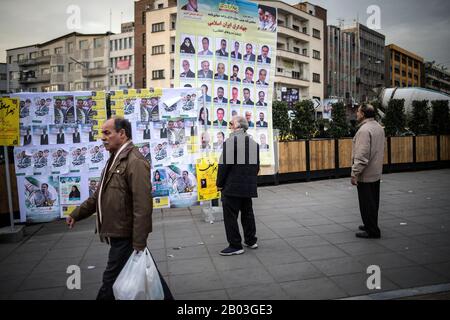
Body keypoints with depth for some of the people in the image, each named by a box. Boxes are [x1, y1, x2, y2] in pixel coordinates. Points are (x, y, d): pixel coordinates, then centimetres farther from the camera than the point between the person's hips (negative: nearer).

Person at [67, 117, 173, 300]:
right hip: (120, 232, 9)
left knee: (111, 280, 4)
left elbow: (142, 206, -24)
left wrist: (139, 243, -24)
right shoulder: (115, 159, 13)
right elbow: (100, 195, 20)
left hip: (125, 235, -9)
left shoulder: (135, 161, -20)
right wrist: (77, 214, 18)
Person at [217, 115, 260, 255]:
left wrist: (219, 183, -5)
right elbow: (257, 166, 16)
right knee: (247, 212, 18)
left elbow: (224, 165, -15)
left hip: (232, 187, -8)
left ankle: (235, 246, 5)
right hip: (249, 187, 8)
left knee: (230, 215, 0)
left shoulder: (231, 141, -12)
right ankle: (251, 240, 28)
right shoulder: (253, 143, 12)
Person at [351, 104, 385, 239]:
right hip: (376, 172, 10)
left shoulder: (365, 130, -20)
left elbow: (362, 155, -25)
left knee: (366, 203, -1)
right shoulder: (379, 127, 12)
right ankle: (372, 225, 31)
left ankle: (372, 230, 7)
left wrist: (355, 173, -22)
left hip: (366, 174, -10)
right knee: (373, 201, 19)